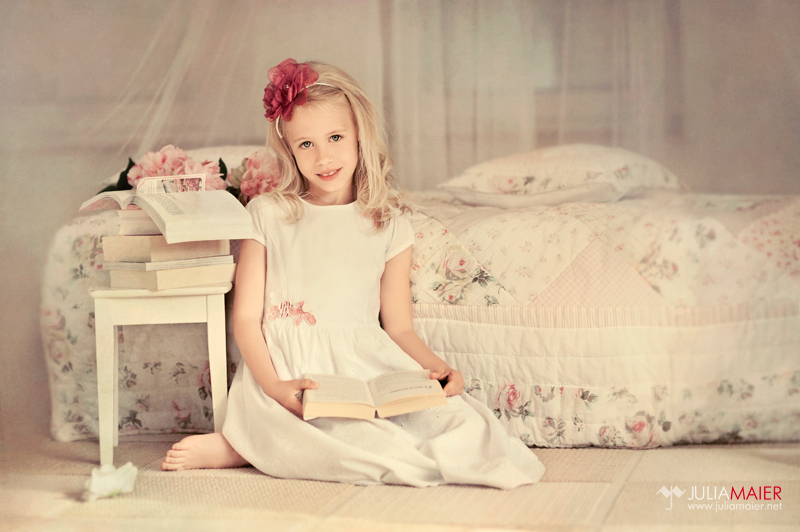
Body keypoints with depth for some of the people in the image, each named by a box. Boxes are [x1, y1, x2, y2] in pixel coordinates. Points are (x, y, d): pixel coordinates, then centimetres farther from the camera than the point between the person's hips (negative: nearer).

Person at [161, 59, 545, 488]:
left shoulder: (388, 225, 12)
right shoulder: (267, 215, 7)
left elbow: (399, 327, 12)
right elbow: (246, 317, 2)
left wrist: (436, 366, -10)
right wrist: (275, 385, -16)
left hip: (368, 367, 4)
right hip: (286, 368, -3)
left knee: (467, 425, -24)